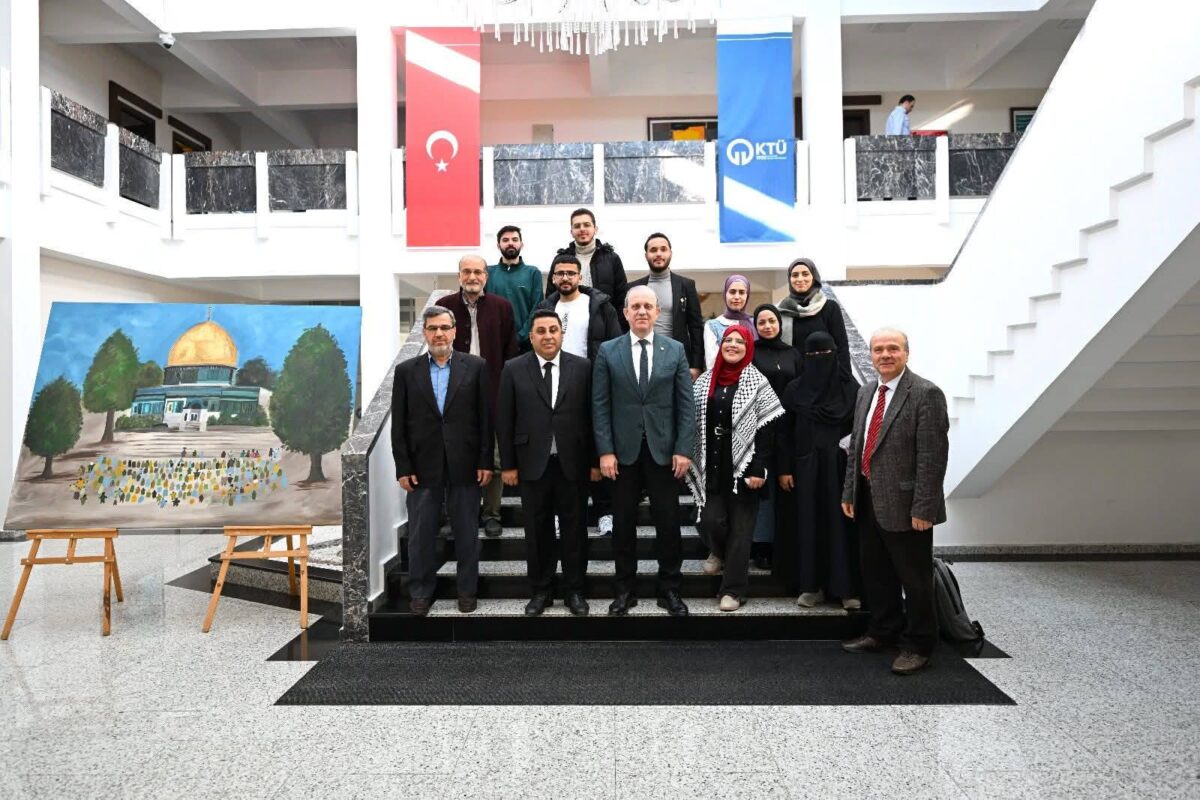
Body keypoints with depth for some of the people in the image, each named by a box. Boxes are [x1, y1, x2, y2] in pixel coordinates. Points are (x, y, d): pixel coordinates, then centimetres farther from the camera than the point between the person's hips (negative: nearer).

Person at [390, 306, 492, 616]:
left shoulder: (475, 366, 0)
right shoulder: (406, 370, 3)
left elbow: (485, 417, 0)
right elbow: (399, 424, 2)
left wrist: (486, 461, -4)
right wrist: (403, 467, -3)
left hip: (465, 465, -1)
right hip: (422, 467, 1)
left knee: (466, 532, 10)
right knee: (420, 534, 9)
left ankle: (467, 590, 26)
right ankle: (420, 592, 25)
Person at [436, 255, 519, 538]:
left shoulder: (502, 307, 4)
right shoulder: (445, 306, 5)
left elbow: (510, 352, 4)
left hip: (493, 395, 0)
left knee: (494, 459, 4)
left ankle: (491, 513, 17)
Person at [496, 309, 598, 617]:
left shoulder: (582, 367, 1)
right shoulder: (514, 369, 1)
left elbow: (592, 416, 2)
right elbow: (504, 421, 1)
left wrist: (595, 460, 0)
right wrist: (508, 464, -1)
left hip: (573, 463, 0)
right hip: (533, 464, 0)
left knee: (574, 529, 8)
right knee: (537, 531, 10)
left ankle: (574, 590, 22)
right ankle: (540, 590, 24)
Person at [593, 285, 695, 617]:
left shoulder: (675, 350, 4)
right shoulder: (607, 351, 2)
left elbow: (686, 404, 2)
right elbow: (600, 405, -1)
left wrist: (684, 449, -6)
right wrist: (605, 451, -8)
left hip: (663, 450, 0)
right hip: (623, 450, 0)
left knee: (668, 522, 7)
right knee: (624, 523, 8)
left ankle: (669, 589, 22)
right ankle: (625, 589, 23)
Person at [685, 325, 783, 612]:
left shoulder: (757, 383, -3)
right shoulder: (705, 381, 7)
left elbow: (765, 430, -7)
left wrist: (758, 469, -14)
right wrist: (690, 460, 3)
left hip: (742, 466, -2)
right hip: (712, 466, 3)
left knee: (740, 528, 3)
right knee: (711, 520, -3)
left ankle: (733, 589, 14)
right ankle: (720, 552, 32)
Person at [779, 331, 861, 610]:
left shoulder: (850, 388, 1)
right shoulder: (795, 389, 2)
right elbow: (785, 433, 2)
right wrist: (784, 469, -2)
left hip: (840, 466, 0)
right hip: (806, 467, 1)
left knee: (841, 522, 2)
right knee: (809, 523, 5)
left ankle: (847, 587, 11)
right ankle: (812, 585, 14)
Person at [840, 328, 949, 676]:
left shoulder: (926, 394, -13)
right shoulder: (866, 391, 11)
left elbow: (933, 455, -17)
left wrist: (923, 508, -19)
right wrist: (849, 493, 11)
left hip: (903, 504, -7)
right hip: (869, 501, 7)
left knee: (914, 578, 7)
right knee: (875, 572, 19)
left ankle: (918, 645, 24)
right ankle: (883, 631, 36)